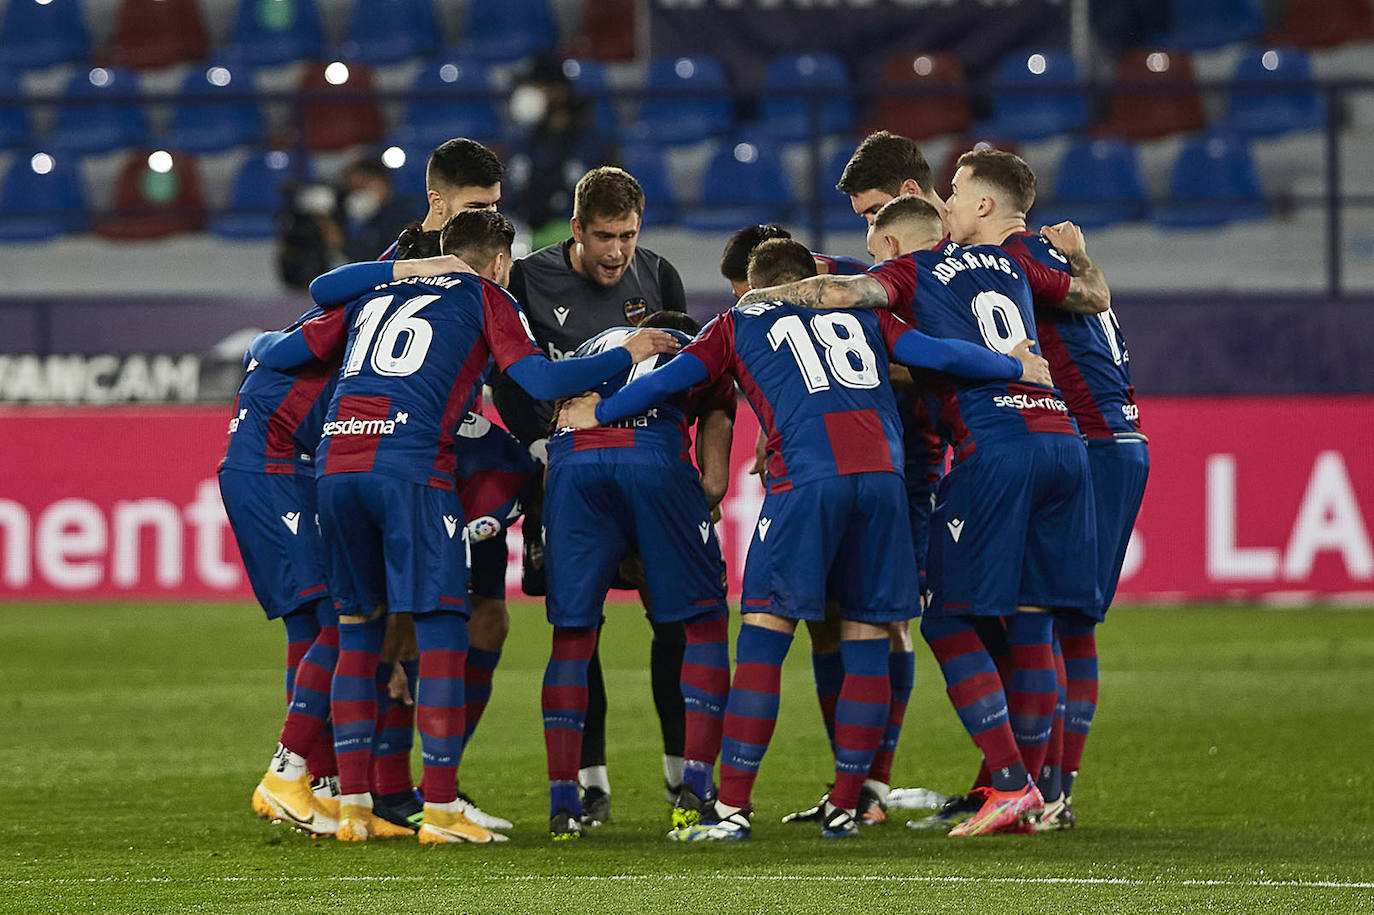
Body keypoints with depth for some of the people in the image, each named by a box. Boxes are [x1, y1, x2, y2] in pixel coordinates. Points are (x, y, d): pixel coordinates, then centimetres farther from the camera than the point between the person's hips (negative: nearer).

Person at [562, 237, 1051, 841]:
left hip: (807, 475, -3)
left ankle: (733, 808, -5)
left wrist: (597, 415, 29)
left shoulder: (740, 322, 20)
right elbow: (938, 355, 17)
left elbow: (669, 380, 15)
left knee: (763, 636, -1)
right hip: (882, 474, 3)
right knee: (866, 640, 9)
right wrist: (1017, 368, 30)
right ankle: (844, 808, 10)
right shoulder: (860, 313, 26)